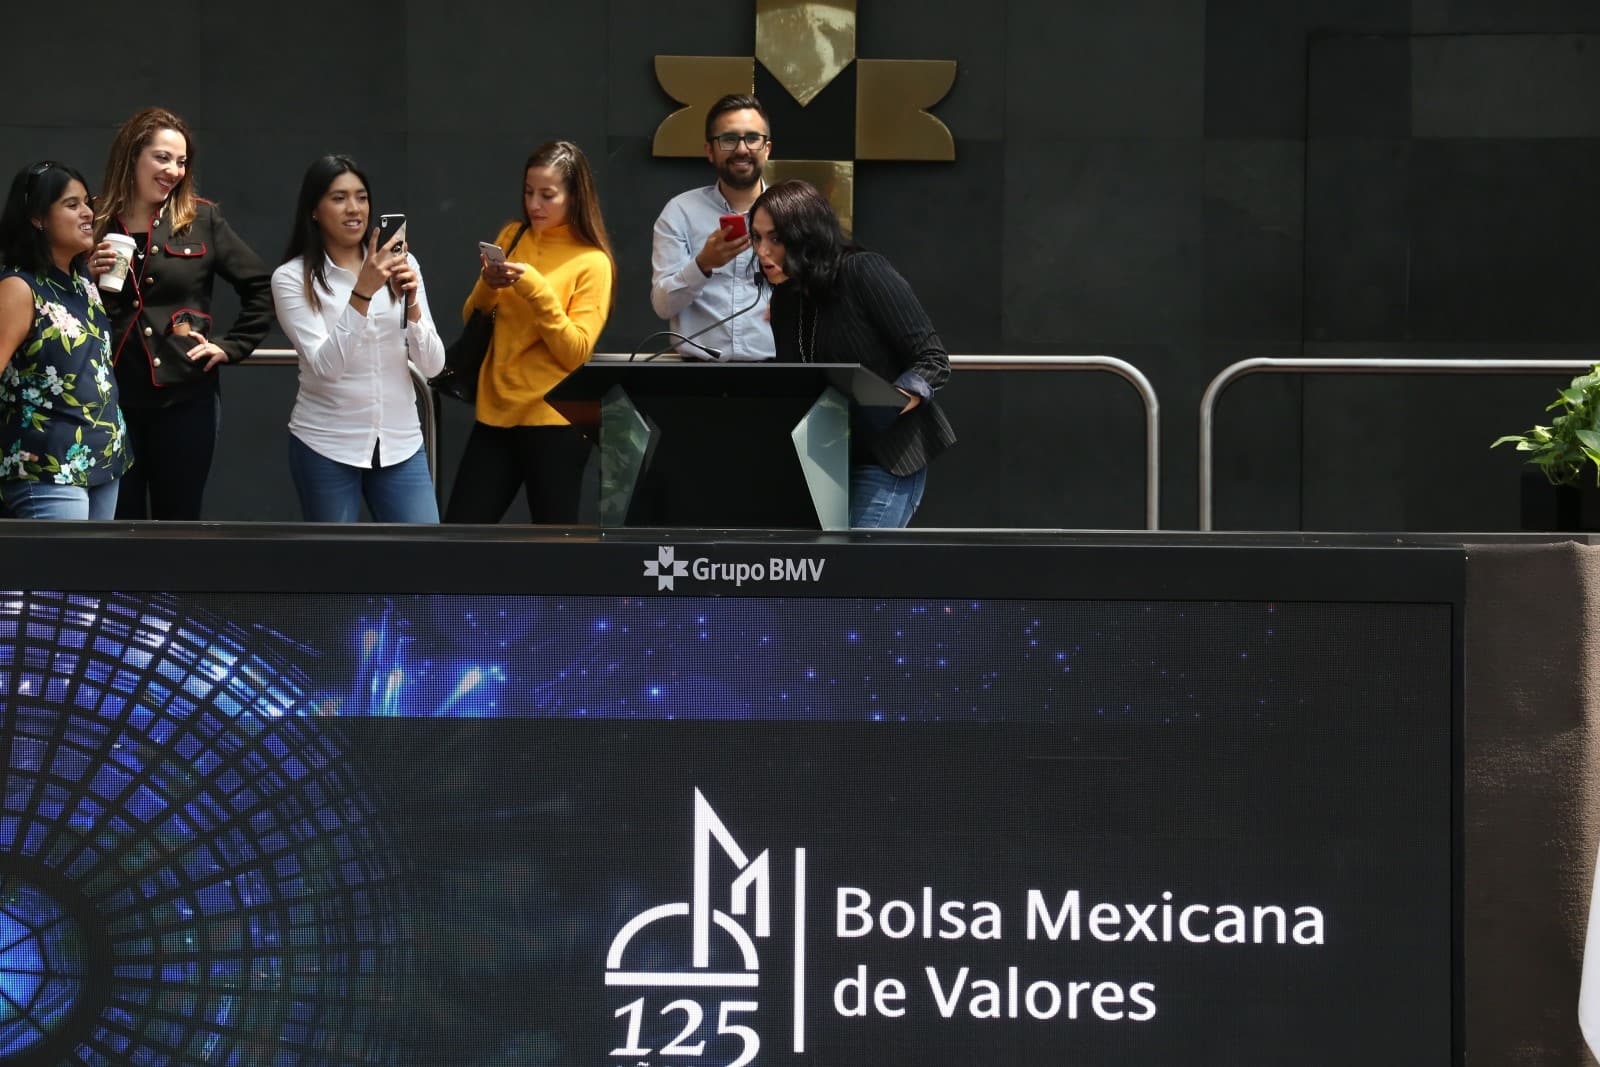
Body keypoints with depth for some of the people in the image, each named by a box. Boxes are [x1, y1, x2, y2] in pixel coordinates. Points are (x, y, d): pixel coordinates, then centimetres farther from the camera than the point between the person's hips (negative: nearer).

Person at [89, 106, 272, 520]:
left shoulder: (202, 219, 3)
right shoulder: (95, 225, 3)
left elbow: (260, 288, 8)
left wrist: (229, 347, 1)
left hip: (186, 397, 0)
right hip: (112, 399, 0)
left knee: (179, 520, 5)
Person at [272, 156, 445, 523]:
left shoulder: (401, 266, 3)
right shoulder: (292, 278, -6)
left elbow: (432, 365, -1)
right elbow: (325, 366, -18)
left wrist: (410, 301, -18)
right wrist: (362, 292, -28)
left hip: (401, 444, 3)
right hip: (326, 447, -3)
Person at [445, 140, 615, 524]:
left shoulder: (592, 263, -6)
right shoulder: (511, 238, 9)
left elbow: (575, 353, -13)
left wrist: (536, 289, -21)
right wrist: (487, 287, -8)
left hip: (554, 420, -5)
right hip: (496, 412, 5)